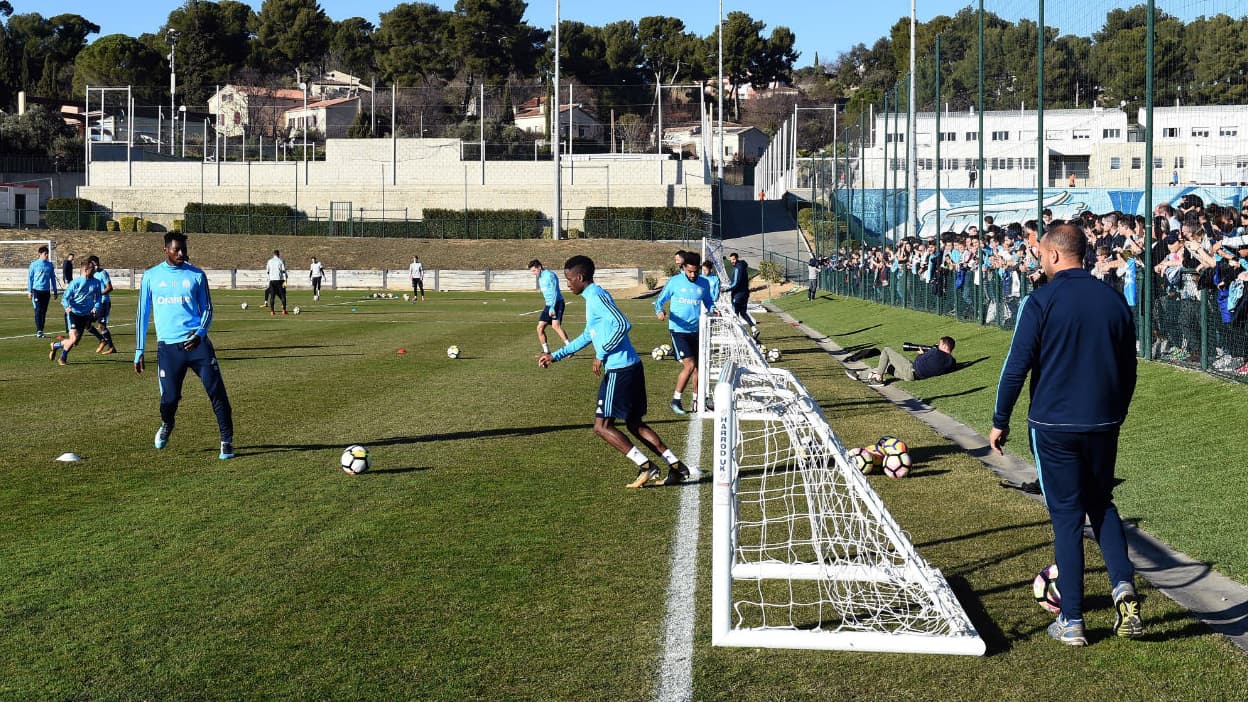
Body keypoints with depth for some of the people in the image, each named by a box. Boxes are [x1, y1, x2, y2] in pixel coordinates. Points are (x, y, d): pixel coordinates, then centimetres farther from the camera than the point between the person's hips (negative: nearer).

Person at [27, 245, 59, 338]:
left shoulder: (50, 265, 9)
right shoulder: (34, 264, 0)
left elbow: (53, 278, 16)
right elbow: (30, 278, 3)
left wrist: (55, 291, 14)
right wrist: (29, 291, 0)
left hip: (46, 291, 3)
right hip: (37, 290, -3)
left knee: (44, 311, 6)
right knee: (38, 311, -9)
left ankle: (41, 330, 13)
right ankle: (38, 330, -11)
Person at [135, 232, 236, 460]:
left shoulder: (196, 275, 7)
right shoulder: (151, 276, 8)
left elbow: (207, 309, 9)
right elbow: (142, 314, 12)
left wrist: (200, 334, -11)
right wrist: (139, 351, 8)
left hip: (196, 342, 0)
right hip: (167, 346, 0)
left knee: (217, 392, -9)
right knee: (169, 398, -1)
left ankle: (227, 441, 1)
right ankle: (166, 425, 34)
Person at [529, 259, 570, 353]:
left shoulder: (550, 275, -10)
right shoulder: (539, 278, 17)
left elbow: (554, 292, -17)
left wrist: (552, 307, -24)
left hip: (557, 303, -9)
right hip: (548, 305, 9)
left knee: (556, 325, -26)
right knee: (540, 328, 4)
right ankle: (546, 351, 15)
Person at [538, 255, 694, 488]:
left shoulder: (597, 297, -13)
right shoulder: (593, 297, 19)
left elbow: (622, 325, -27)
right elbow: (587, 336, 31)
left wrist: (601, 355, -19)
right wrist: (555, 356, 31)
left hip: (619, 370, -10)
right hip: (630, 367, 10)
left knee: (602, 426, -3)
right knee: (635, 424, 15)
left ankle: (646, 467, -4)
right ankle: (677, 467, 13)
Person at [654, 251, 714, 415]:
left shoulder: (704, 283, 4)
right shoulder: (675, 282, -7)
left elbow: (708, 302, 18)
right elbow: (659, 300, -1)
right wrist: (660, 311, -23)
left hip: (696, 330, 5)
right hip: (678, 330, -5)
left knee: (698, 366, 8)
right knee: (689, 365, -14)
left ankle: (697, 402, 21)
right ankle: (676, 400, 0)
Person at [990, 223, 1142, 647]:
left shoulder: (1041, 302, -11)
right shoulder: (1114, 300, 4)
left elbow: (1016, 367, -11)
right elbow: (1129, 369, 12)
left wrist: (1001, 420, 0)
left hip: (1054, 426, -4)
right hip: (1103, 425, 4)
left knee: (1066, 516, 5)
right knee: (1101, 505, 22)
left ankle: (1071, 622, 8)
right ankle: (1124, 589, 1)